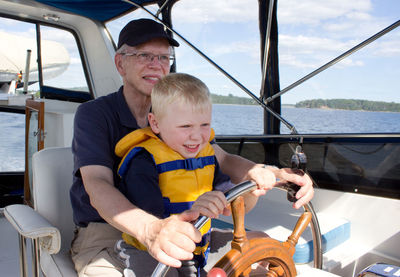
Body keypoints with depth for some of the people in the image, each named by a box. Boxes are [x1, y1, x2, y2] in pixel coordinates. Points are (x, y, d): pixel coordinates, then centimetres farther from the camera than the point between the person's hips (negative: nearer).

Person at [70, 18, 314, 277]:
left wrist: (273, 174, -28)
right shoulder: (93, 114, -10)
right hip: (103, 233, -4)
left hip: (172, 226, 5)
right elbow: (98, 188, -26)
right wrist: (150, 230, -47)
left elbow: (222, 159, -5)